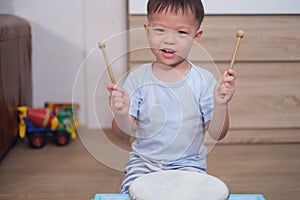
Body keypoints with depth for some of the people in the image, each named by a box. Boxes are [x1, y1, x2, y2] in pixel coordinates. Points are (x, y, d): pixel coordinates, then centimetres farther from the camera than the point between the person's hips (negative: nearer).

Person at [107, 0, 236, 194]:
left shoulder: (204, 80, -6)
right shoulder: (138, 78, -4)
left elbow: (217, 134, -6)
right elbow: (124, 132, -4)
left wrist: (220, 105, -23)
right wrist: (121, 114, -25)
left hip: (188, 163, 0)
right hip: (144, 161, 1)